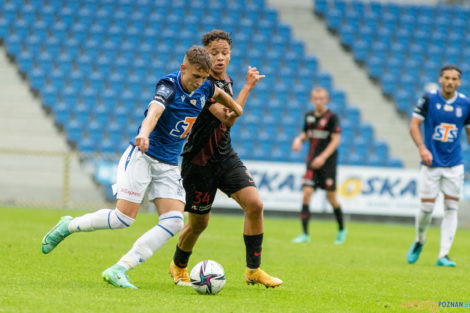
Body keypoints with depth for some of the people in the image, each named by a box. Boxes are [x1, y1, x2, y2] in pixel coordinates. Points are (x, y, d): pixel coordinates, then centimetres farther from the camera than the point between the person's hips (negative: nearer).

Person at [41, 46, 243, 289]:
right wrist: (144, 134, -57)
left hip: (169, 166, 7)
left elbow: (219, 93, 29)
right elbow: (154, 111, -38)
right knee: (124, 218, -13)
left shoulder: (204, 88, 3)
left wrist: (235, 108, 45)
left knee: (173, 223, -13)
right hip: (142, 156, -7)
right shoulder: (169, 85, -17)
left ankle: (118, 270, -13)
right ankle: (68, 226, 12)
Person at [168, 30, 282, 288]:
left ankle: (253, 270, -1)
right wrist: (248, 86, -26)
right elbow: (229, 119, -29)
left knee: (254, 204, -11)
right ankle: (178, 267, 34)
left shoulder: (226, 80, 8)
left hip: (225, 157, 7)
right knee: (198, 223, 5)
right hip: (199, 161, -7)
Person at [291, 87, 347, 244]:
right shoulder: (309, 116, 8)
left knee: (331, 196, 2)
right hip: (312, 161, 4)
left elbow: (336, 140, -10)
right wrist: (299, 139, -2)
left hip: (328, 161, -4)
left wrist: (323, 157, -19)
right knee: (306, 193, -9)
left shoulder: (332, 117, -7)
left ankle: (341, 229, 24)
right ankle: (305, 234, -9)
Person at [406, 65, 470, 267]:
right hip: (431, 164, -2)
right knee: (426, 208, -2)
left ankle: (443, 255, 2)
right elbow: (414, 125, -4)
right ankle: (419, 241, 27)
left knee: (451, 209, -2)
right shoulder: (429, 99, -5)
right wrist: (422, 148, -20)